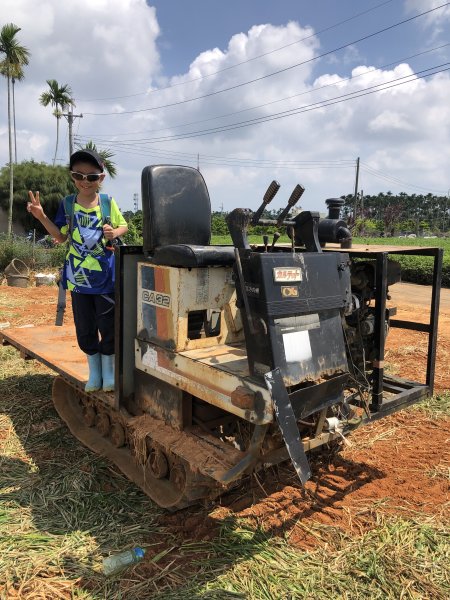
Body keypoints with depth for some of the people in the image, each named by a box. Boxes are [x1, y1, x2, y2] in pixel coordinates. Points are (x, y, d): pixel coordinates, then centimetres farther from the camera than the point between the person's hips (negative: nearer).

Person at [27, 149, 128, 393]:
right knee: (85, 328, 10)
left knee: (108, 326, 5)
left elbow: (124, 226, 9)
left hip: (105, 276, -1)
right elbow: (61, 236, 5)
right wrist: (42, 217, -8)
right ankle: (94, 372, 26)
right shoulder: (67, 204, 1)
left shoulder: (108, 203, -3)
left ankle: (108, 371, 23)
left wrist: (115, 232, -13)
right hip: (78, 276, 2)